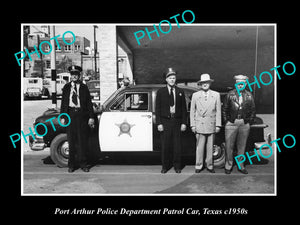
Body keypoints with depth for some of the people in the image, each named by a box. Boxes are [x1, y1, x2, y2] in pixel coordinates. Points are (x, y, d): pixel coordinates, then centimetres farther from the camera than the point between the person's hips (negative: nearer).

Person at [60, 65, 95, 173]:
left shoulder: (84, 87, 7)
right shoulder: (66, 87, 10)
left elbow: (89, 103, 5)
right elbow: (63, 103, 10)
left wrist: (91, 117, -2)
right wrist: (62, 117, 2)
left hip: (82, 114, -1)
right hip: (70, 114, 1)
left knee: (83, 140, 1)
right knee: (71, 141, 4)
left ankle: (83, 164, 11)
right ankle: (71, 165, 13)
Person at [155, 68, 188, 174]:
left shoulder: (180, 92, 10)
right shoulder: (160, 92, 5)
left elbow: (184, 108, 9)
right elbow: (157, 108, 3)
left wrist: (184, 123, 2)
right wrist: (159, 123, -5)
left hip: (177, 121, 1)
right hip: (165, 121, -1)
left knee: (177, 146, 4)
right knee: (165, 146, 3)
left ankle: (177, 166, 18)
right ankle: (165, 166, 17)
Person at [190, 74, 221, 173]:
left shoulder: (216, 95, 5)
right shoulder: (195, 95, 4)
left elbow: (218, 111, 5)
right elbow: (192, 111, 6)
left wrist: (218, 125, 0)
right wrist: (192, 125, 1)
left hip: (211, 125, 1)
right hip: (199, 125, -1)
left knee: (210, 147, 9)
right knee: (199, 147, 2)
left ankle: (209, 165, 23)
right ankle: (198, 165, 16)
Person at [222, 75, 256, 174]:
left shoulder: (249, 96, 6)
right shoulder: (230, 94, 0)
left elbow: (253, 110, 12)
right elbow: (224, 109, 4)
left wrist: (249, 121, 5)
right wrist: (226, 121, -1)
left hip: (245, 124, 2)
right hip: (231, 123, -2)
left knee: (242, 146, 10)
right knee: (229, 146, 3)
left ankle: (241, 166, 23)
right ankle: (228, 166, 16)